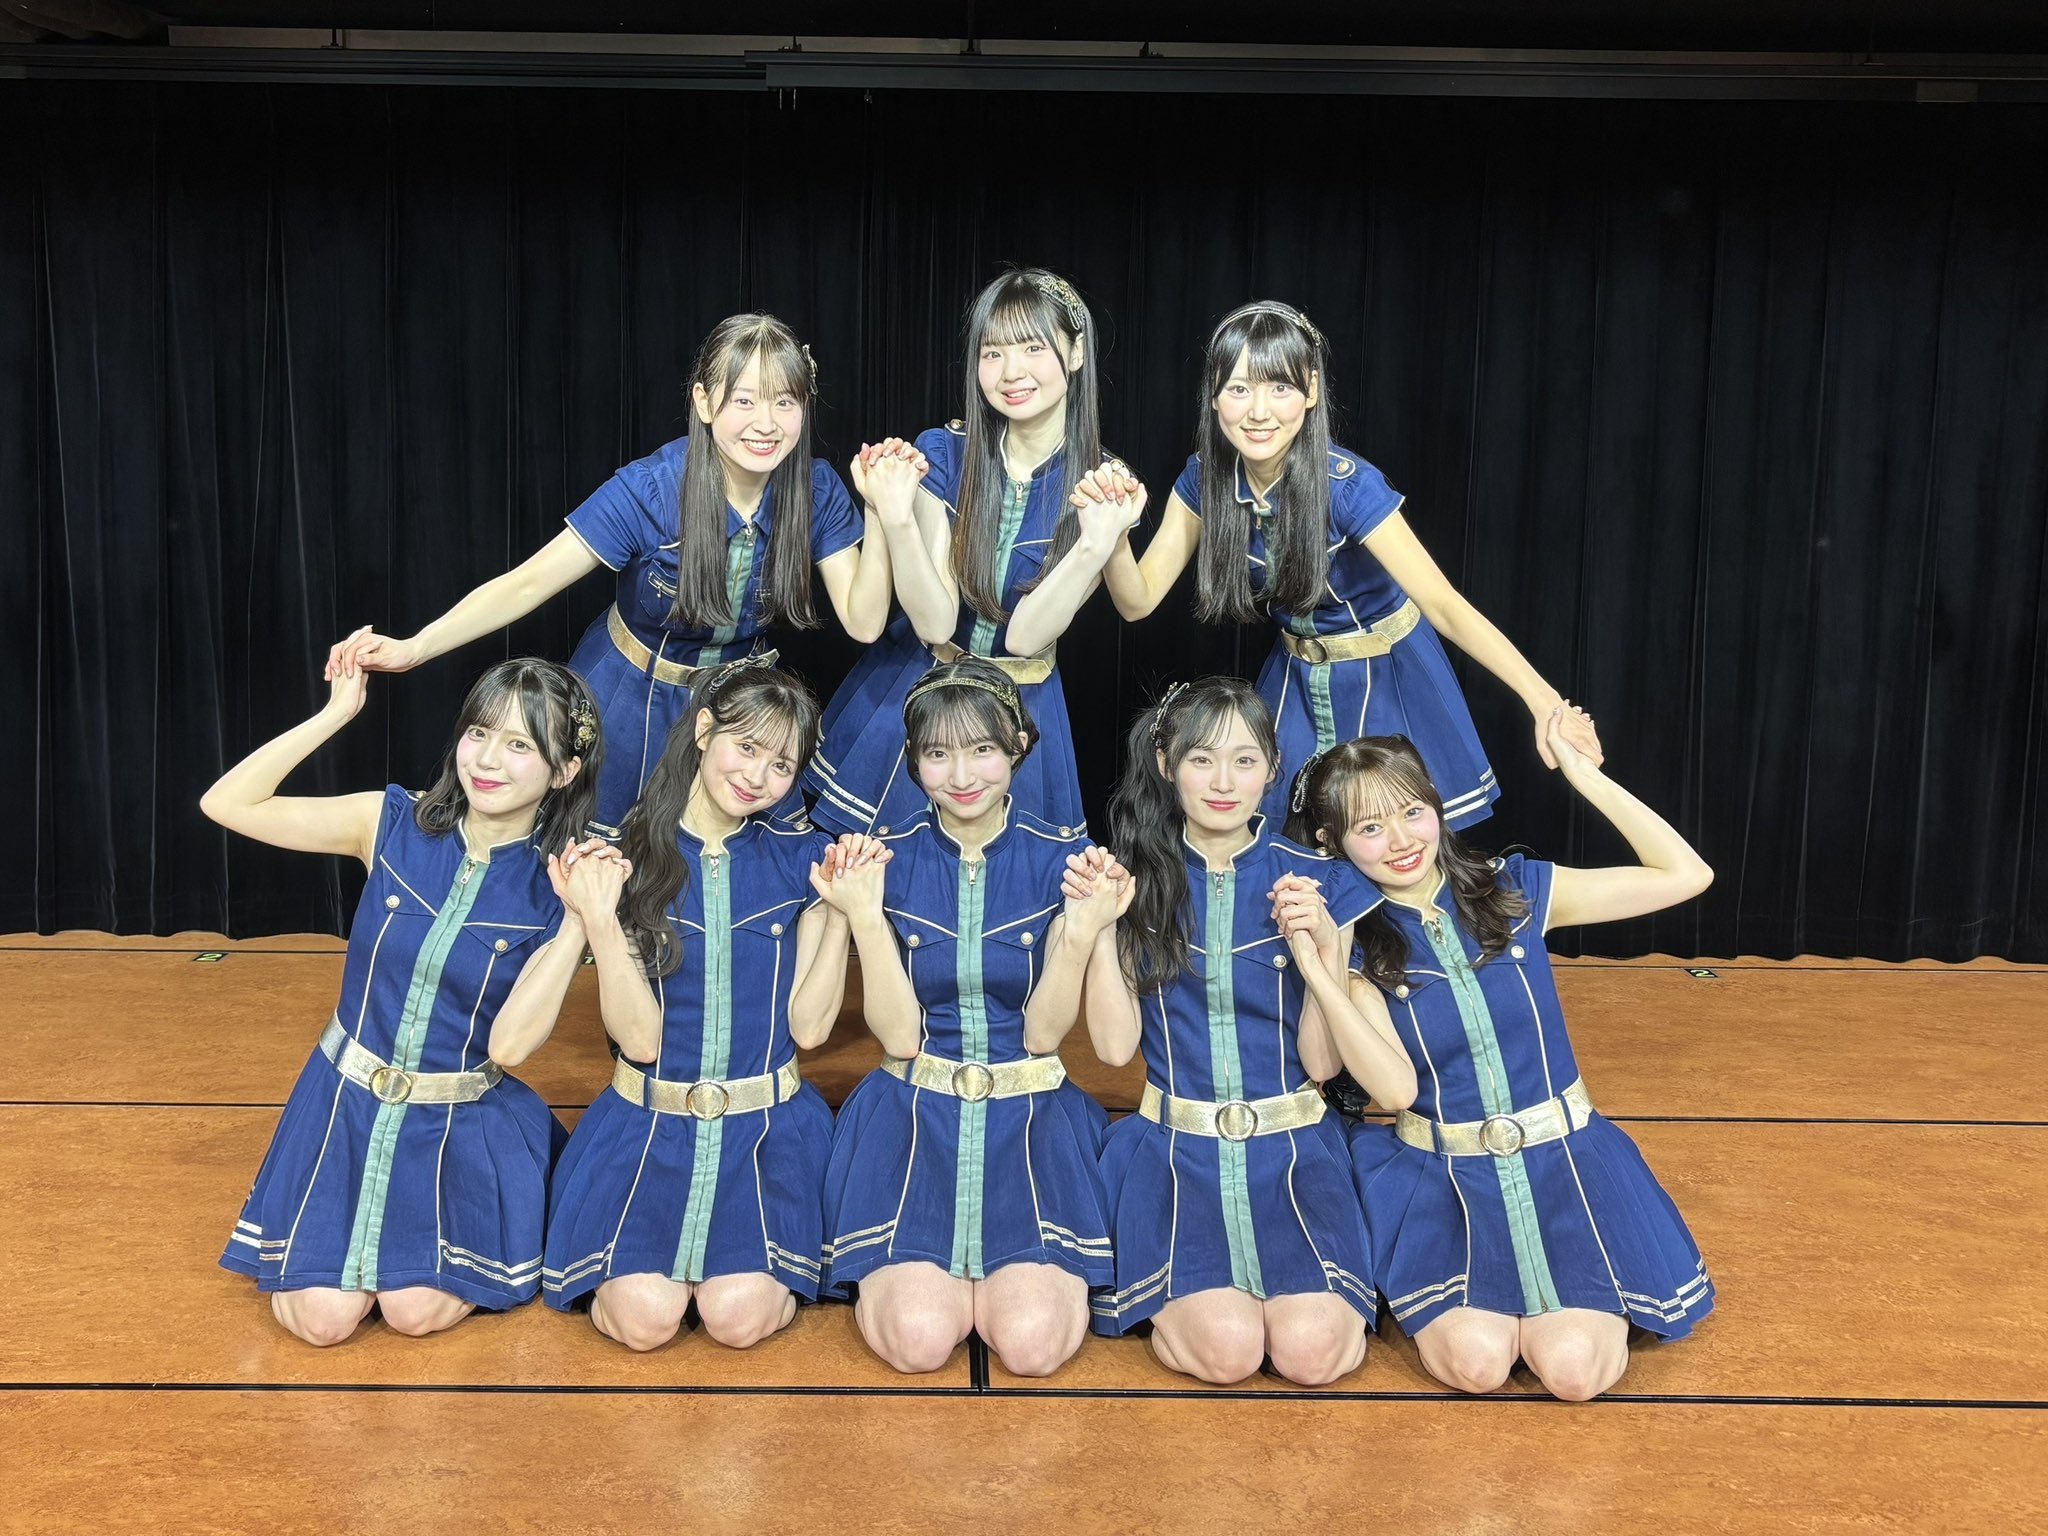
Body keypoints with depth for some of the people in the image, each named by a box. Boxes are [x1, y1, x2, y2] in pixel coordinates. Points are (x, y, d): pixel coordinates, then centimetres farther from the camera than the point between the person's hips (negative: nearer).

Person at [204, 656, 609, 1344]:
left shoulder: (558, 887, -13)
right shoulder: (394, 824, -9)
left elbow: (511, 1043, -22)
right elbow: (227, 804, -11)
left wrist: (580, 921, -29)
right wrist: (335, 714, -17)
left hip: (465, 1126, -1)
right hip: (348, 1103, 1)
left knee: (419, 1310, -8)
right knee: (324, 1317, -6)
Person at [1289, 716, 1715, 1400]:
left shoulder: (1514, 891, -3)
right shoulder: (1353, 943, -5)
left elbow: (1687, 875, -5)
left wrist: (1584, 775, -12)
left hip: (1563, 1162, 1)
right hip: (1438, 1177, 0)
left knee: (1573, 1368, -18)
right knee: (1476, 1361, -22)